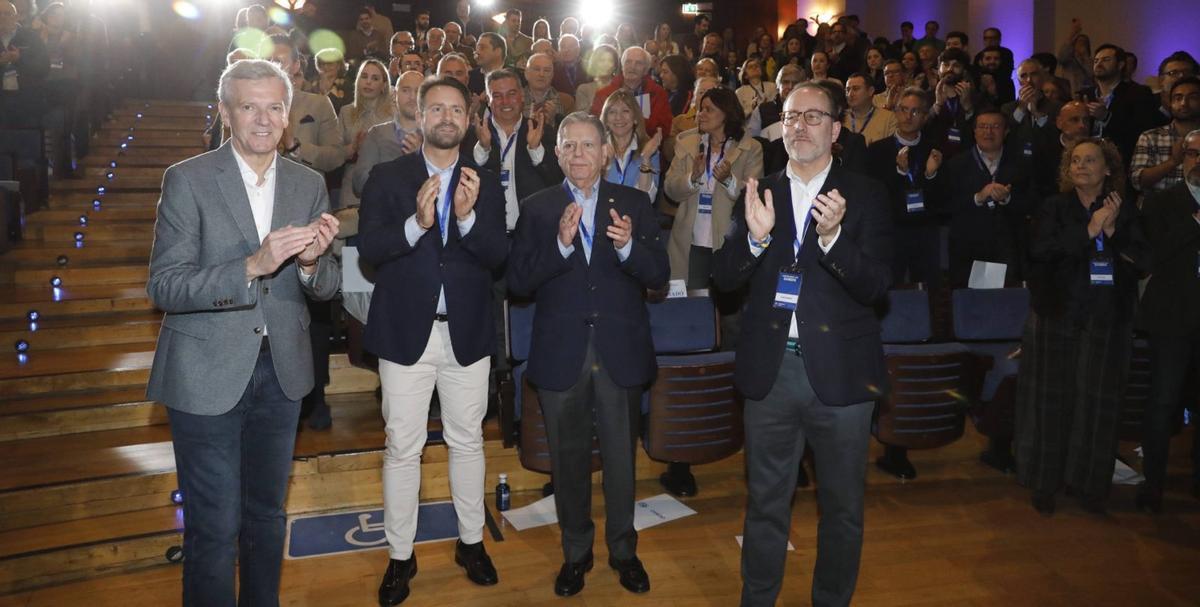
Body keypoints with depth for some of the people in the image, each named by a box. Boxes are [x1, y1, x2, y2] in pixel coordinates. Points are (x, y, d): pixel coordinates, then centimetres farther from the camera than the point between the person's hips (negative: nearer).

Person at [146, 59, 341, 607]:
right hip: (208, 373, -4)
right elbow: (163, 287, -15)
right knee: (214, 526, 5)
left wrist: (310, 262, -21)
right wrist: (253, 265, -29)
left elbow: (325, 288, 2)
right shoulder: (187, 180, -9)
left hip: (281, 370, 4)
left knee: (266, 513, 20)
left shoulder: (309, 185, 2)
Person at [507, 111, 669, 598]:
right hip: (560, 353, 0)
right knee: (568, 459, 15)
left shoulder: (634, 204, 1)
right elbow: (517, 281, -9)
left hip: (621, 351, 0)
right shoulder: (537, 208, 0)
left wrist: (627, 246, -24)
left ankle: (623, 549, 34)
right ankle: (576, 552, 35)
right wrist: (560, 243, -24)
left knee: (621, 457, 13)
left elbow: (658, 276, -5)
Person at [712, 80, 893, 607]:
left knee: (843, 506, 15)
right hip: (770, 370, 2)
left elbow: (877, 286, -11)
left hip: (840, 371, -1)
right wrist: (755, 237, -22)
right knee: (765, 503, 16)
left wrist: (833, 238, -28)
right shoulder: (759, 194, 4)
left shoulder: (865, 197, -2)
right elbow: (723, 277, -3)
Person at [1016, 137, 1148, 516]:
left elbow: (1140, 262, -1)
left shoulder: (1125, 211, 7)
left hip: (1106, 321, 1)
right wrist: (1088, 231, -17)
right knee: (1052, 400, 2)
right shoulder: (1053, 209, 3)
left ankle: (1088, 483, 18)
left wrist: (1111, 231, -13)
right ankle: (1045, 482, 12)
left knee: (1097, 402, 4)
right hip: (1057, 317, -1)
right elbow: (1040, 251, -13)